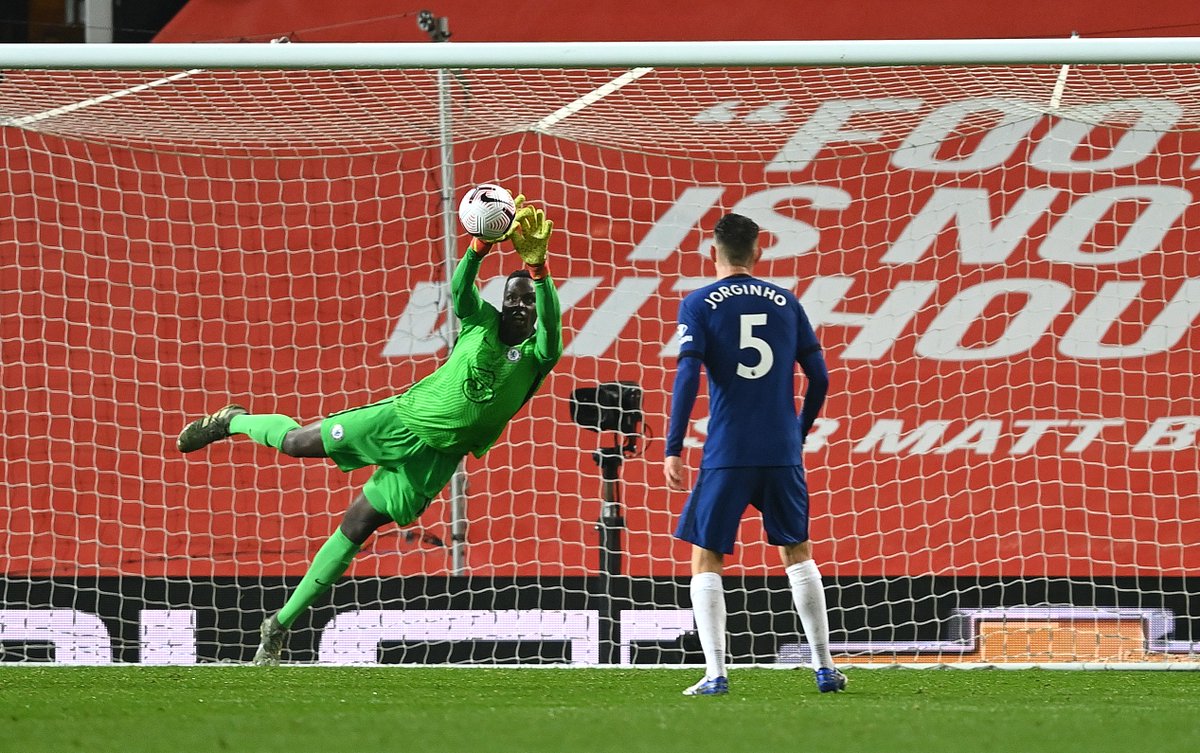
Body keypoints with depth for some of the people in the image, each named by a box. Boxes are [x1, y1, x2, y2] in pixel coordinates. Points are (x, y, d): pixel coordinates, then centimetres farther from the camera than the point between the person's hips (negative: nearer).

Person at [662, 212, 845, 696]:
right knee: (797, 554, 17)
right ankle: (824, 668, 15)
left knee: (705, 561, 5)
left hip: (726, 456, -3)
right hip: (782, 453, 3)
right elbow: (818, 378, 8)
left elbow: (687, 377, -11)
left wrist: (673, 449, -8)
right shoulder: (786, 303, 9)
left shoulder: (699, 305, -1)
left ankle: (716, 674, -7)